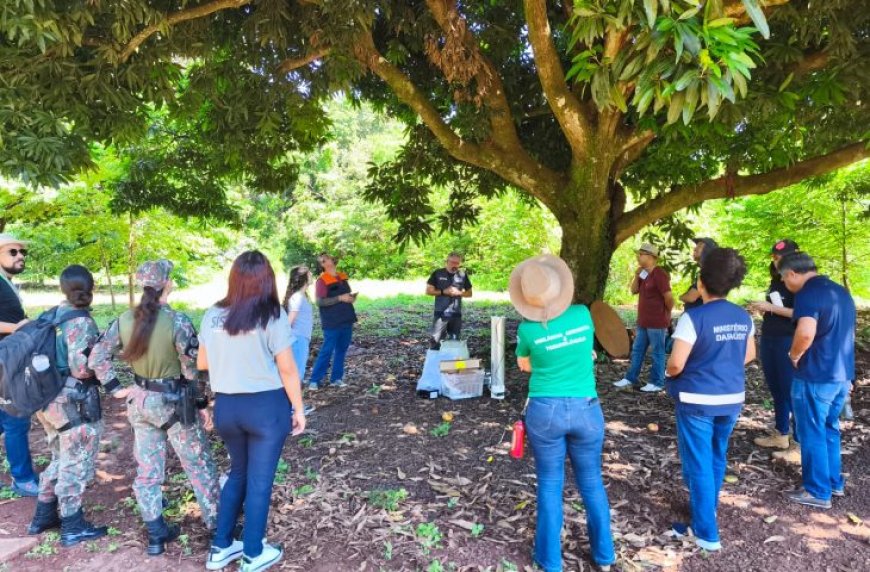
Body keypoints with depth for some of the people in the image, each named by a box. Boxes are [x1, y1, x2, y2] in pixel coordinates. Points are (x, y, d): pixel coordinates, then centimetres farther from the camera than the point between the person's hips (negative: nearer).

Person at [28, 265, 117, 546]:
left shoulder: (53, 315, 7)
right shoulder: (81, 323, -19)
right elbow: (81, 368, -24)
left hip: (50, 397, 8)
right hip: (74, 401, -8)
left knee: (61, 459, 24)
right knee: (77, 464, 6)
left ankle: (43, 516, 35)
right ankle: (73, 527, 17)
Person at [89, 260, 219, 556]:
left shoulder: (125, 320, -3)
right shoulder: (177, 321, -20)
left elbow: (96, 359, 2)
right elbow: (191, 370, -15)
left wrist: (116, 387, 8)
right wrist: (202, 404, -4)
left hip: (140, 401, 5)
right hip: (173, 402, -5)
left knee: (147, 470, 17)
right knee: (199, 465, 10)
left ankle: (155, 534, 28)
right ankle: (218, 526, 22)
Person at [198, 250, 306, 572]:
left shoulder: (212, 315, 0)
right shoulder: (272, 316, -14)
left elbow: (202, 363, 12)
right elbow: (287, 370, -11)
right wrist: (299, 409, -1)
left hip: (226, 406, 5)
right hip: (266, 405, -4)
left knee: (238, 472, 24)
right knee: (259, 479, 10)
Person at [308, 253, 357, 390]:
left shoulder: (343, 277, 10)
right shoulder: (322, 281, -10)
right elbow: (320, 302, -18)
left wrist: (352, 297, 1)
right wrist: (340, 298, -21)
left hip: (346, 321, 7)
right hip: (332, 323, -7)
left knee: (341, 350, 12)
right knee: (327, 351, -3)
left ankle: (336, 378, 22)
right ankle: (314, 380, 6)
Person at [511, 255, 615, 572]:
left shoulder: (527, 329, -13)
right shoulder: (583, 314, -9)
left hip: (545, 412, -2)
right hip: (586, 410, 2)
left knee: (550, 485, 14)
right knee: (592, 482, 19)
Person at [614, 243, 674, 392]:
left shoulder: (659, 275, -18)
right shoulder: (644, 274, 11)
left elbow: (669, 297, -20)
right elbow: (634, 291, 11)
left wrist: (666, 313, -4)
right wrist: (636, 276, -3)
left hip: (657, 322, -9)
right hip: (643, 321, 10)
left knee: (657, 352, 2)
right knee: (637, 350, 15)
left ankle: (657, 383, 11)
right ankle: (631, 378, 24)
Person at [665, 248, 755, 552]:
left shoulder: (694, 317, -20)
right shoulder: (743, 317, 1)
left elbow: (676, 364, -23)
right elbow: (749, 355, 14)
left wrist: (668, 373, -2)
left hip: (697, 400, -6)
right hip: (732, 398, 7)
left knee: (699, 464, 5)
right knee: (717, 458, 24)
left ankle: (706, 532, 14)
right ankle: (707, 509, 43)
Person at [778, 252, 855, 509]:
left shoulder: (808, 293, -17)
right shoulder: (841, 292, 12)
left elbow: (806, 333, -33)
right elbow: (847, 333, 21)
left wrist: (794, 355, -14)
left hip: (816, 376, -9)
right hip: (842, 374, 9)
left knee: (812, 434, 4)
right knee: (829, 429, 22)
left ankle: (818, 492, 14)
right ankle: (835, 482, 32)